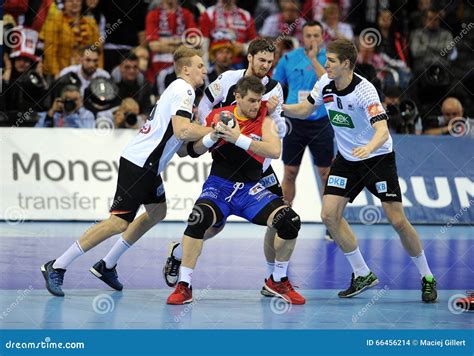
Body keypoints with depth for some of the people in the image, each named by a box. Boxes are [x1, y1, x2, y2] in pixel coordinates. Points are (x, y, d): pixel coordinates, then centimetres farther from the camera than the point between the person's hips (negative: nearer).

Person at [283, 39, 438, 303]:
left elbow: (382, 131, -36)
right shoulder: (325, 84, -7)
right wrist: (280, 107, -9)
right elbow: (305, 110, 10)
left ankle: (427, 278, 10)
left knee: (398, 221, -9)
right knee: (329, 215, -9)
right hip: (347, 159, 6)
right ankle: (362, 275, 5)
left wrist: (369, 147, -56)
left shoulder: (364, 90, -26)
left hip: (378, 157, -6)